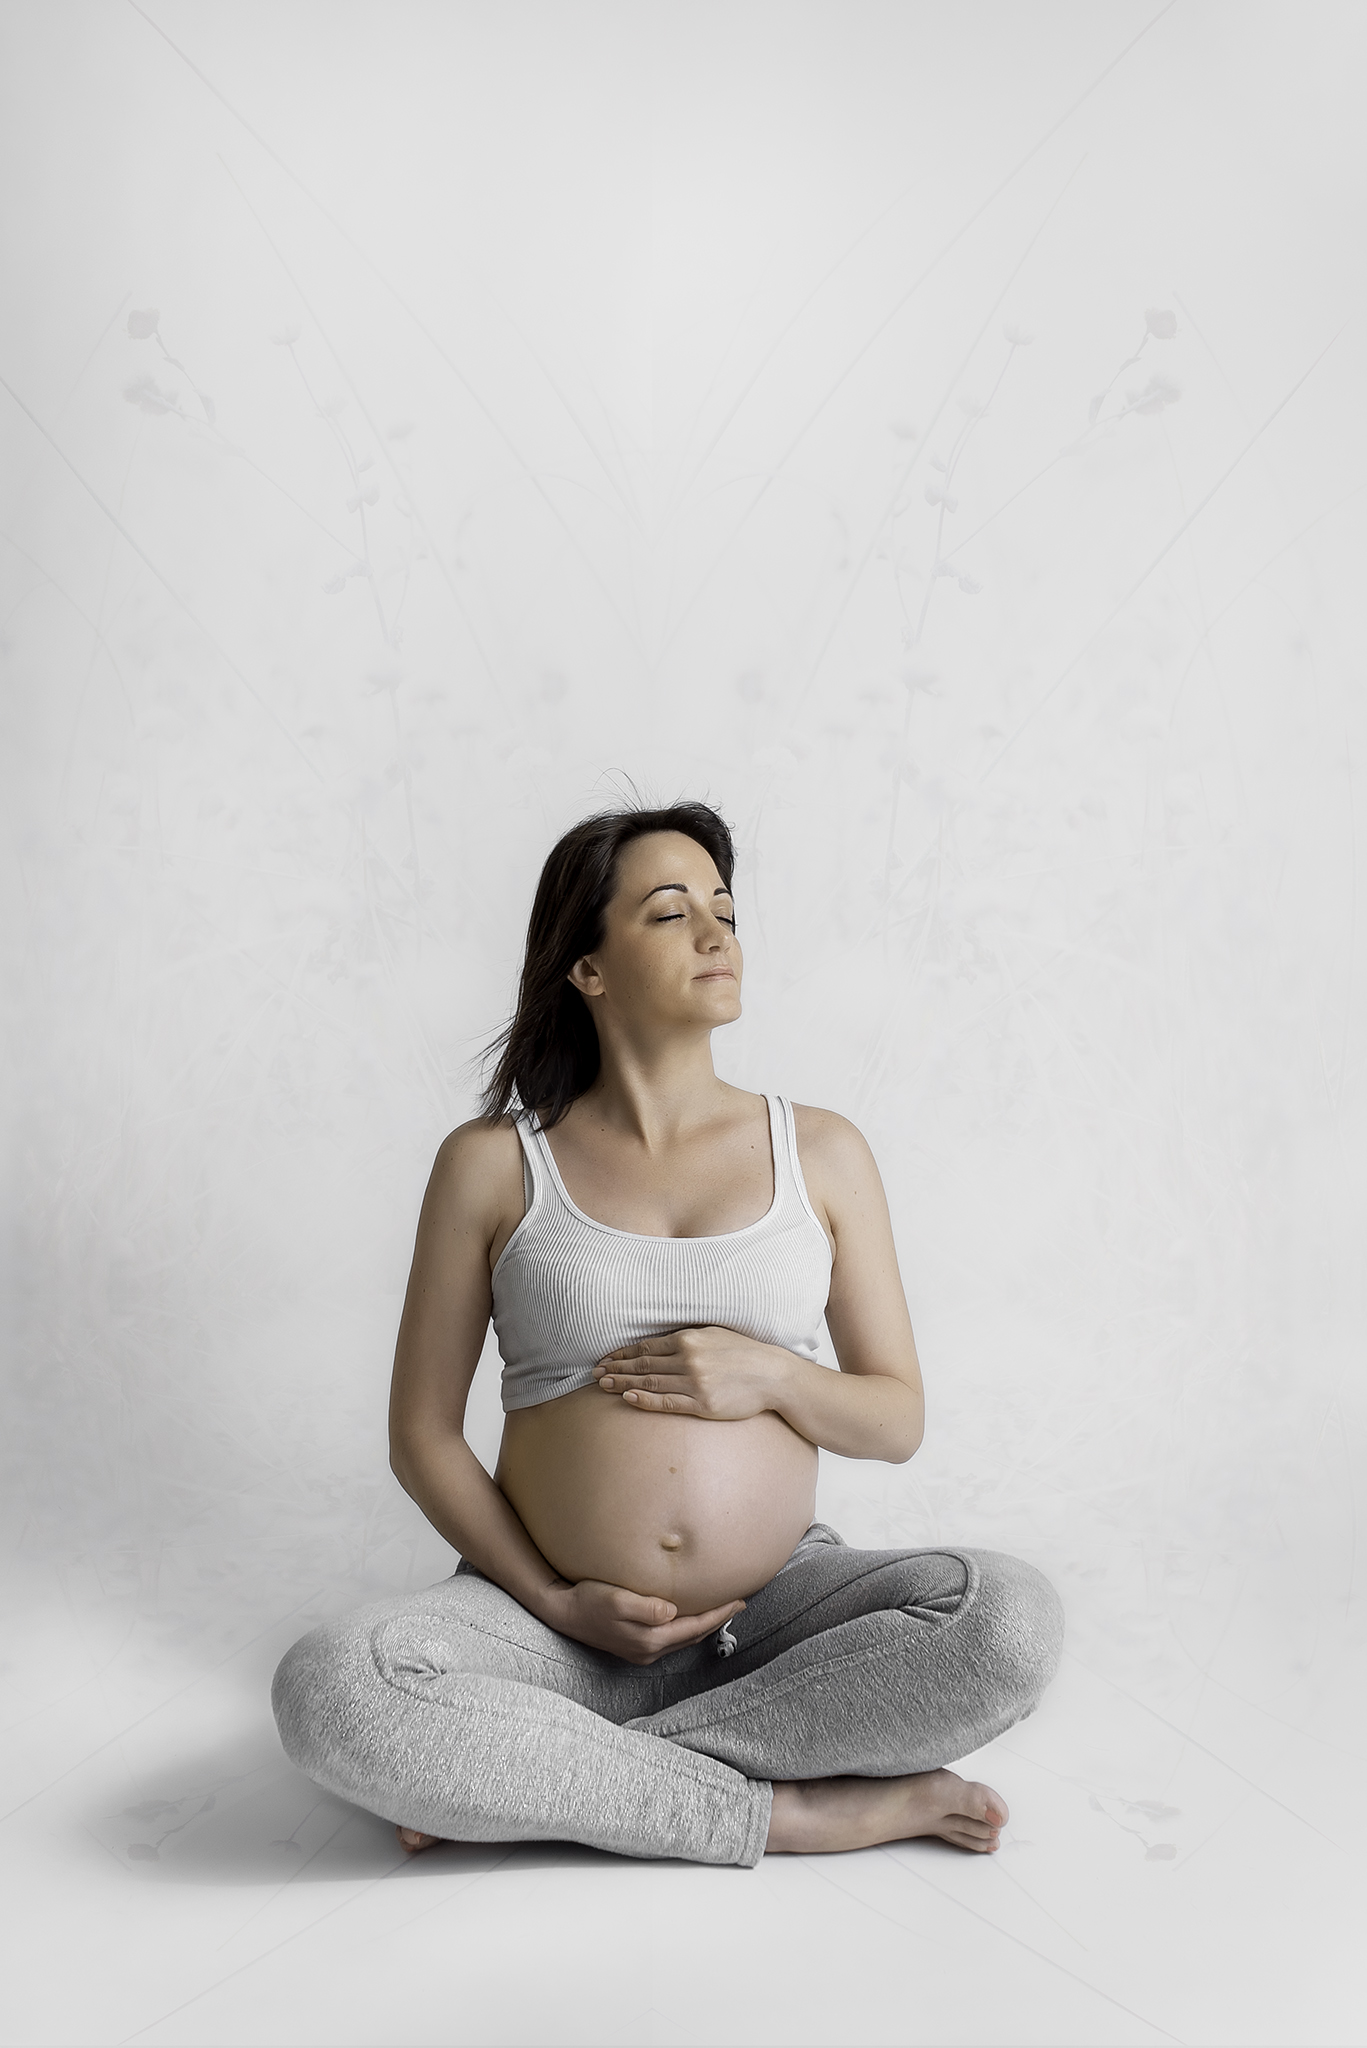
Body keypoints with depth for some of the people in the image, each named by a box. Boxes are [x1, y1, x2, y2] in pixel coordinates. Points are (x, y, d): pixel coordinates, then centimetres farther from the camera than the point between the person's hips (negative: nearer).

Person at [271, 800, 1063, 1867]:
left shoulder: (820, 1151, 5)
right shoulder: (492, 1164, 1)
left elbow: (898, 1419, 9)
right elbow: (423, 1435, 4)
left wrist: (770, 1374, -12)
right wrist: (555, 1604, -8)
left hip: (775, 1611, 2)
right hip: (561, 1618, -1)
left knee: (1014, 1618, -27)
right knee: (329, 1688, -30)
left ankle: (550, 1778, -18)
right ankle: (795, 1809, -20)